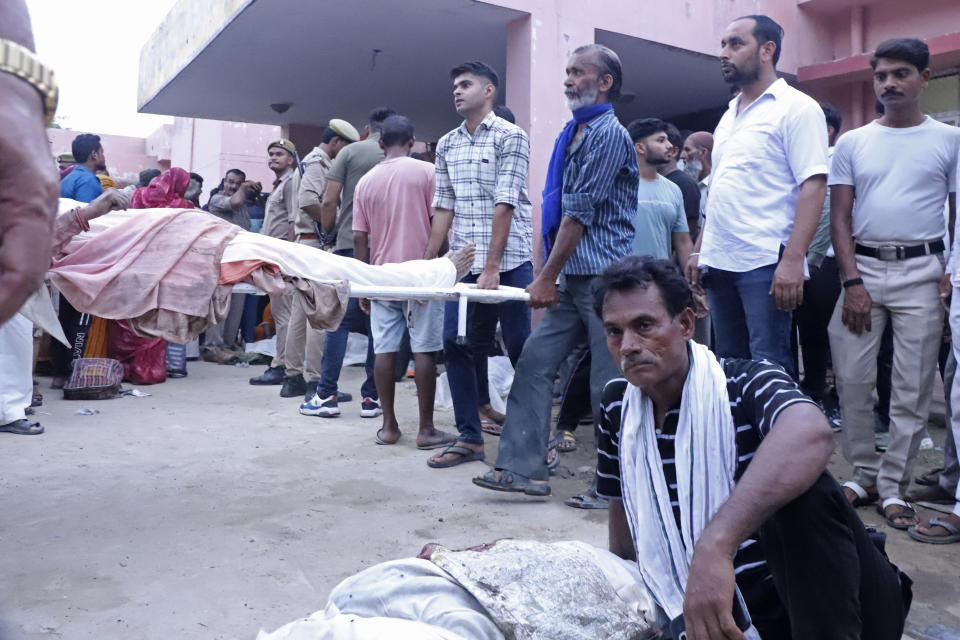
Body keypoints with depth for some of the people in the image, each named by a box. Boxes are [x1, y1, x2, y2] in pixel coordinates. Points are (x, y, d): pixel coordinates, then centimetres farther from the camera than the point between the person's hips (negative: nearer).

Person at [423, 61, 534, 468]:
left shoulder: (510, 137, -3)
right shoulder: (446, 145, 14)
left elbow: (504, 204, -11)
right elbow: (443, 207, 14)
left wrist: (492, 267, -17)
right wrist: (427, 264, 7)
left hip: (508, 261, -5)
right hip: (462, 263, 6)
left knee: (520, 349, 0)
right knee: (455, 346, 2)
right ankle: (469, 438, 14)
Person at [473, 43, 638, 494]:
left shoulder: (608, 133, -9)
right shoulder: (574, 133, 18)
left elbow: (579, 213, -14)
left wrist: (547, 277, -11)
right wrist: (549, 276, 16)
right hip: (573, 279, 9)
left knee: (608, 384, -1)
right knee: (534, 363, 3)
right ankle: (523, 468, 9)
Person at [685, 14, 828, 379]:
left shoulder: (796, 108, -3)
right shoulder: (728, 117, 19)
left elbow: (813, 186, -12)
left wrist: (793, 259, -22)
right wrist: (699, 250, 15)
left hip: (765, 263, -7)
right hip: (718, 262, 7)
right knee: (727, 365, 12)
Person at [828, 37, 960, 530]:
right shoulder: (852, 143, 9)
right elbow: (840, 217, 5)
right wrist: (852, 281, -6)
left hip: (920, 272, -1)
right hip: (862, 269, 2)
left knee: (912, 389, 1)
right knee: (852, 379, 1)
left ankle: (894, 487, 13)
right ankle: (864, 474, 17)